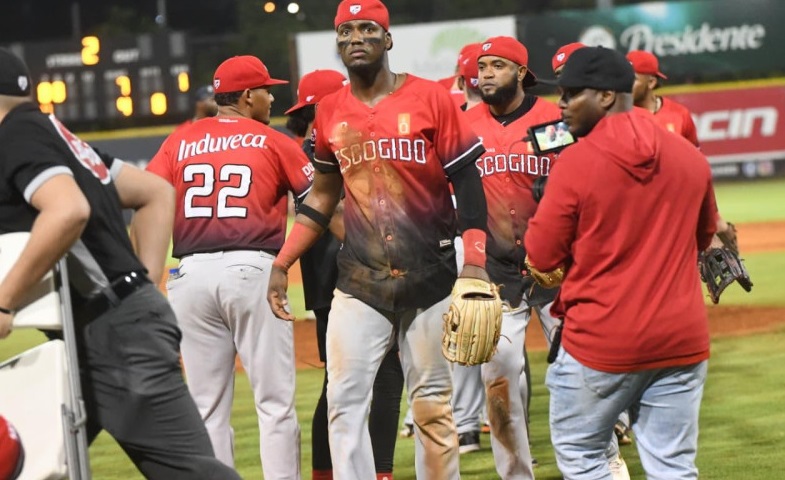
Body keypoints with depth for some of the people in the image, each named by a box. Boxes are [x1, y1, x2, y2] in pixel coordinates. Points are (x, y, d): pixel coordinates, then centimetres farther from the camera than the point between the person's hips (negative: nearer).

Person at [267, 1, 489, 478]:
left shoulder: (430, 99, -5)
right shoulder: (330, 112, 6)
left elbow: (468, 183, -5)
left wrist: (475, 264, -14)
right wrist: (281, 264, 10)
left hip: (430, 277, -3)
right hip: (359, 281, 3)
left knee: (432, 404, 4)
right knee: (345, 401, -5)